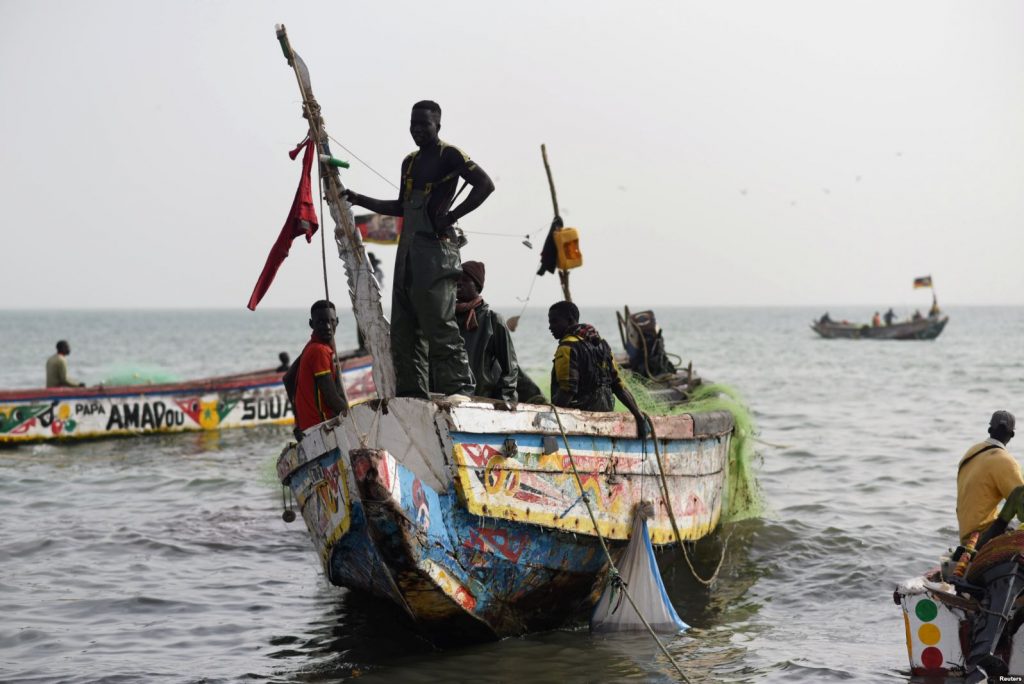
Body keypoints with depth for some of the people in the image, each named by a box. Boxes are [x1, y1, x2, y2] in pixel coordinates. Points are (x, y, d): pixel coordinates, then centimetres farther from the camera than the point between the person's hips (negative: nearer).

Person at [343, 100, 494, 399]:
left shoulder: (448, 155, -3)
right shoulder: (410, 162, 21)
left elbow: (485, 184, -14)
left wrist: (452, 216, -17)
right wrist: (359, 200, 22)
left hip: (436, 249, -9)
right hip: (409, 251, 9)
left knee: (438, 324, -13)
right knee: (404, 328, 7)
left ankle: (459, 388, -12)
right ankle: (411, 391, 11)